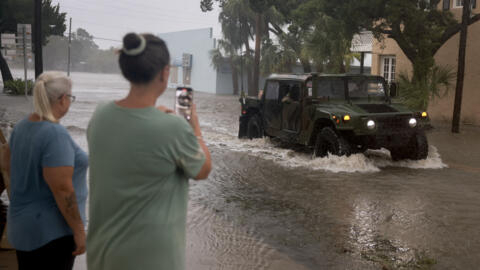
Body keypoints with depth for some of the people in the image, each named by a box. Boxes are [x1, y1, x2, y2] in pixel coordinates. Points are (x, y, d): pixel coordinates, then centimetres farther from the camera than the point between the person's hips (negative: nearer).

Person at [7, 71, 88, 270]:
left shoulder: (20, 127, 3)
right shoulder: (56, 134, -23)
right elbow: (62, 189, -25)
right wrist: (79, 230, -18)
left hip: (21, 224, 8)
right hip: (52, 230, -8)